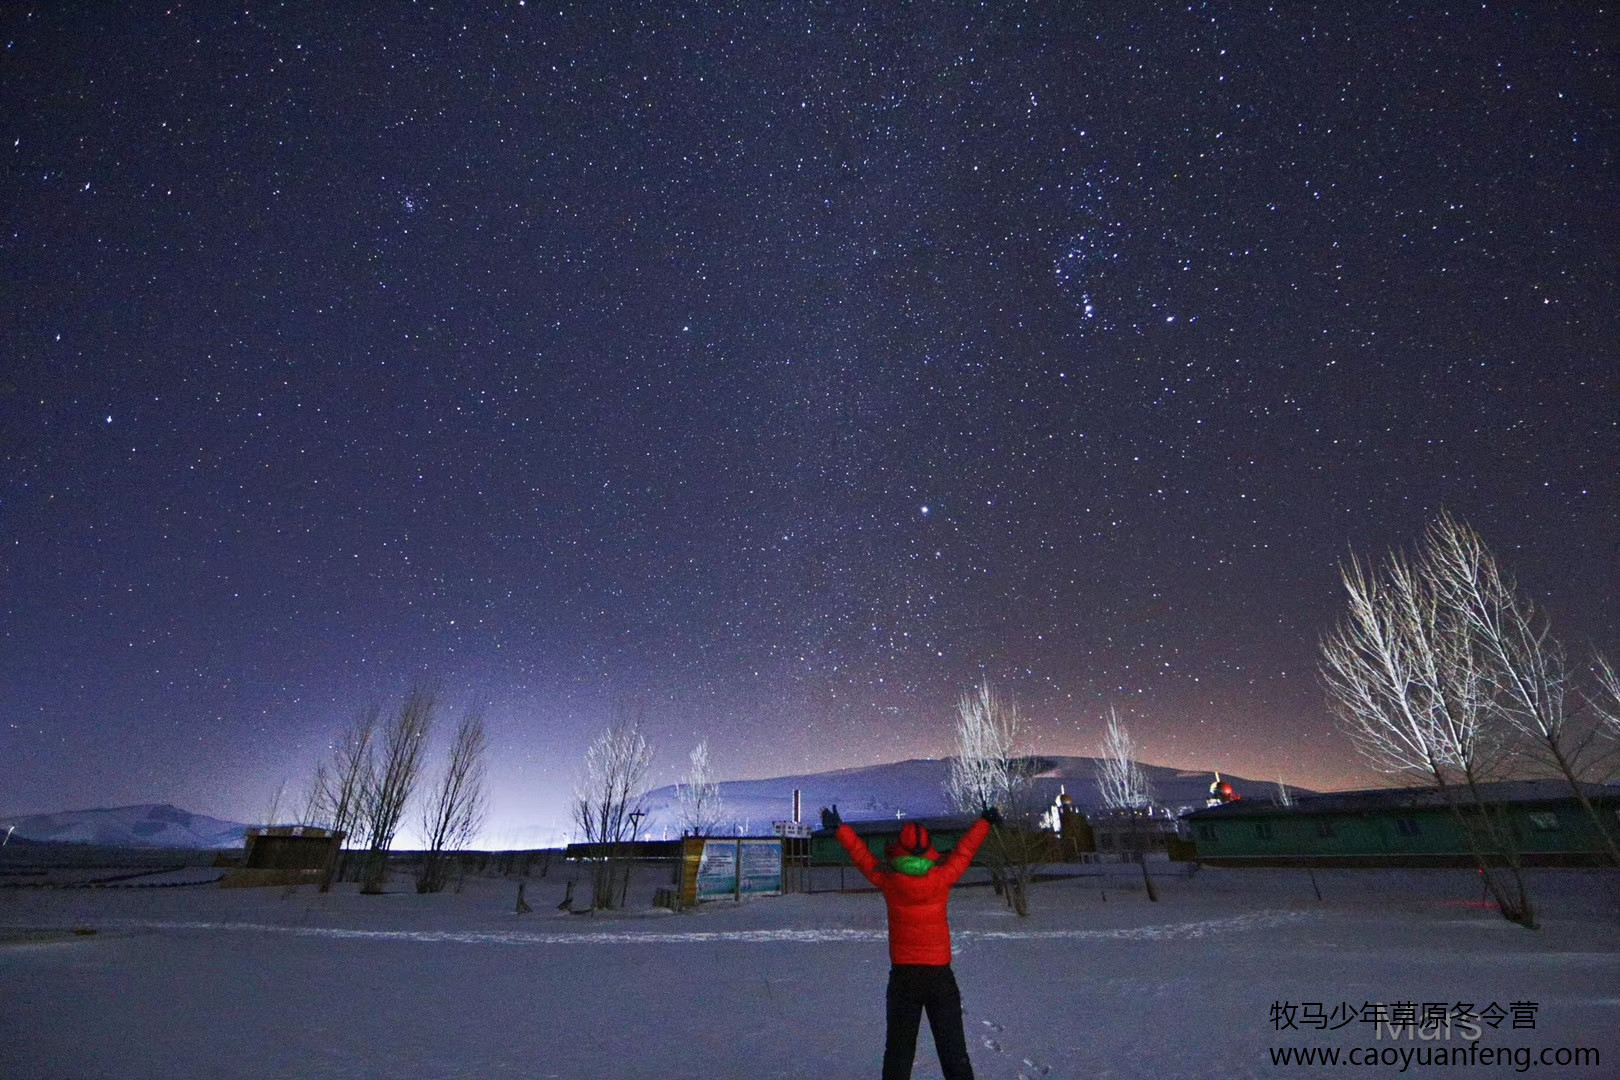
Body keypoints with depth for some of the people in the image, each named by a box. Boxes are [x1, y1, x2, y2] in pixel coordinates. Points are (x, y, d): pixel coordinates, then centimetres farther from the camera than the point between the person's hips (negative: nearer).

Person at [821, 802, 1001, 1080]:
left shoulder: (888, 881, -10)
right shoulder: (942, 878, -11)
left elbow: (862, 856, 0)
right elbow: (964, 851, 1)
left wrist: (839, 828, 11)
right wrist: (985, 821, 13)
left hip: (903, 976, 0)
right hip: (941, 975, 0)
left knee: (899, 1048, 12)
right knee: (953, 1047, 11)